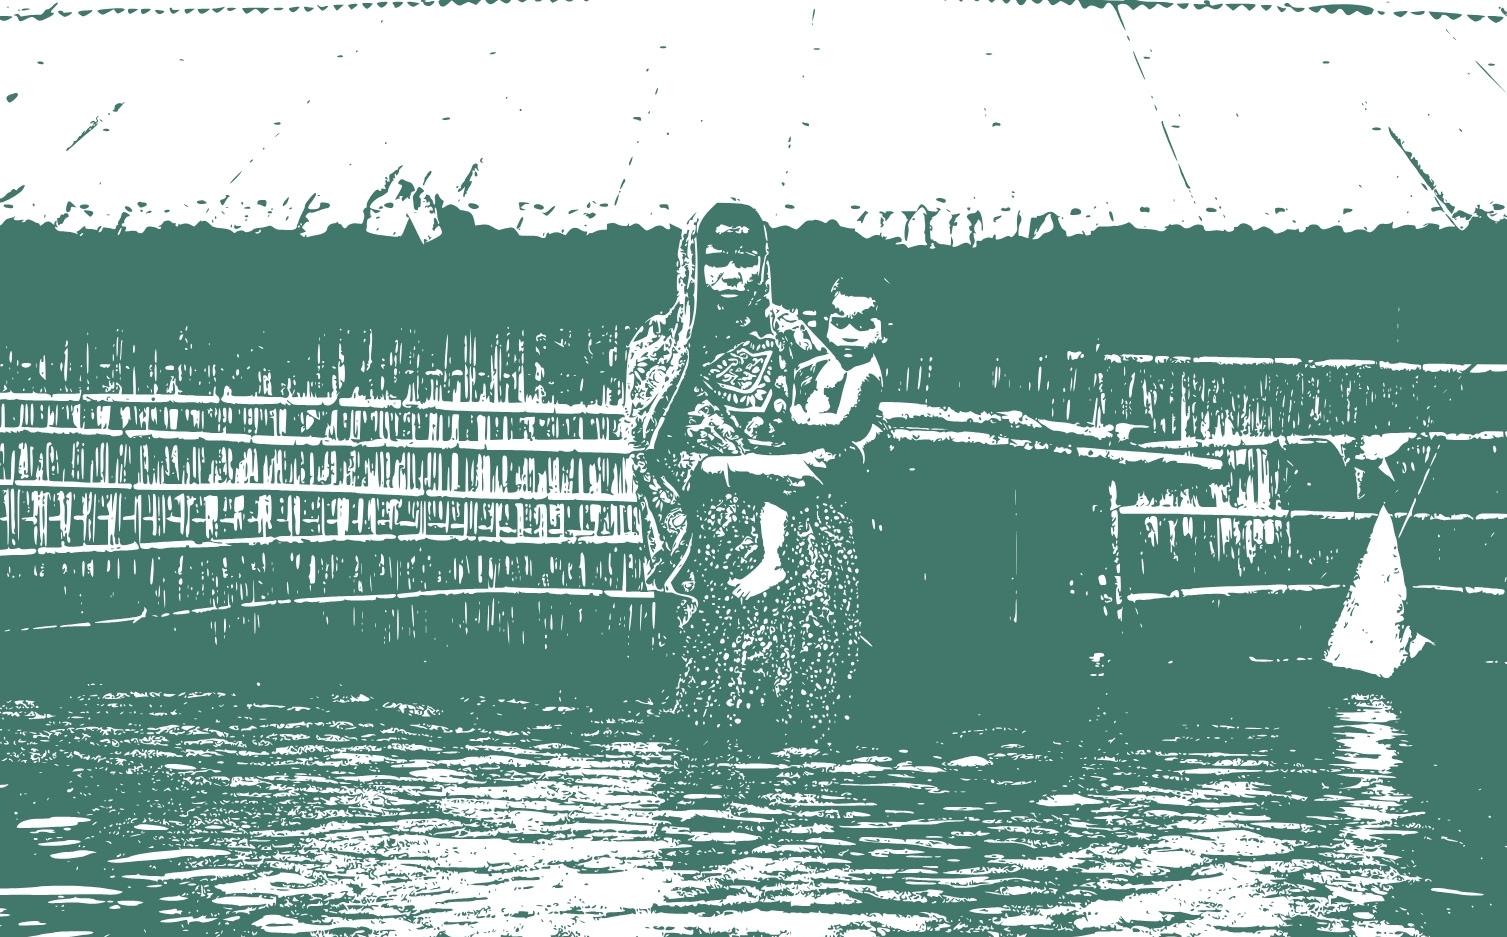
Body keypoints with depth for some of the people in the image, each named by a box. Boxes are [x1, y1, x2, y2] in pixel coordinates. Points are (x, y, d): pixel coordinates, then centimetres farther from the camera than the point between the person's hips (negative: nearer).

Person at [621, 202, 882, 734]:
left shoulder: (787, 334, 8)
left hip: (800, 523, 1)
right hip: (713, 527, -1)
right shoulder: (659, 346, 5)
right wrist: (752, 464, -13)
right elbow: (652, 454, -3)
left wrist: (822, 457, -12)